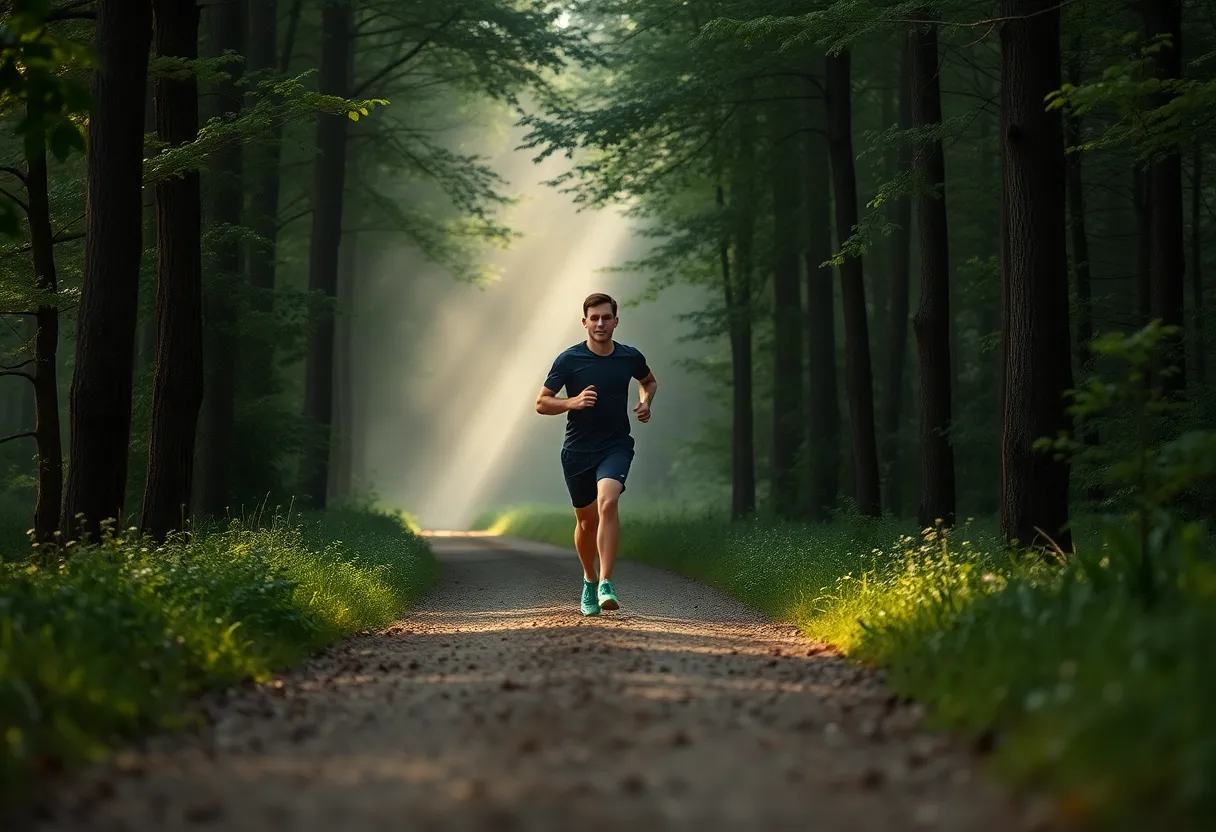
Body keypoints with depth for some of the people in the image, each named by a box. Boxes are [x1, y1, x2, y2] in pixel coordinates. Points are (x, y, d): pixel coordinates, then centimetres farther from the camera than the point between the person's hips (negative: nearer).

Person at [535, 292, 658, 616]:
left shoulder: (630, 357, 0)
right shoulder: (568, 359, -7)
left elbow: (649, 381, 23)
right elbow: (541, 403, -3)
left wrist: (645, 402, 3)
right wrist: (573, 402, -20)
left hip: (616, 446, 0)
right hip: (577, 449, 1)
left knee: (608, 503, -26)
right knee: (586, 519, 11)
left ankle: (605, 584, -28)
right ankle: (589, 580, 37)